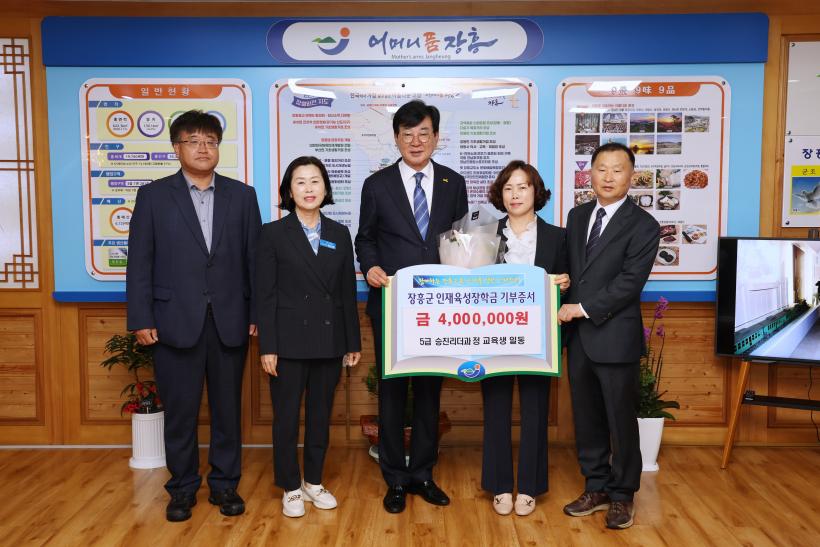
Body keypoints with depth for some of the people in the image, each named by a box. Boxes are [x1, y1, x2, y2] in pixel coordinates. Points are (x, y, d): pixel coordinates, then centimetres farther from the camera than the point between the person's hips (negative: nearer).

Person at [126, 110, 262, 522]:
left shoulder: (242, 195, 6)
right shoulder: (153, 196, 3)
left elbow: (254, 258, 5)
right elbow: (140, 262, 1)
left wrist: (257, 312, 1)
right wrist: (141, 319, -5)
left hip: (229, 321, 1)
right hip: (176, 321, -1)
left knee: (227, 407, 10)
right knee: (179, 410, 8)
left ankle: (225, 484, 26)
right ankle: (182, 488, 25)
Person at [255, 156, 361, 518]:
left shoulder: (340, 234, 8)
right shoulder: (273, 233, -2)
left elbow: (348, 292, 8)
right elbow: (265, 295, -5)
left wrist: (353, 342, 6)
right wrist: (267, 346, -10)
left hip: (329, 340, 3)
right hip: (289, 340, -3)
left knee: (321, 415, 12)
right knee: (286, 416, 6)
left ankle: (314, 482, 28)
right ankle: (291, 488, 22)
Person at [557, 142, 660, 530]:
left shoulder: (643, 225, -7)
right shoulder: (577, 216, 12)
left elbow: (630, 282, -15)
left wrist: (584, 307, -17)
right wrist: (566, 308, 2)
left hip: (615, 337, -5)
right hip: (578, 336, 6)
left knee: (621, 421, 7)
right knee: (586, 418, 14)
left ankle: (622, 495, 24)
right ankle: (596, 488, 29)